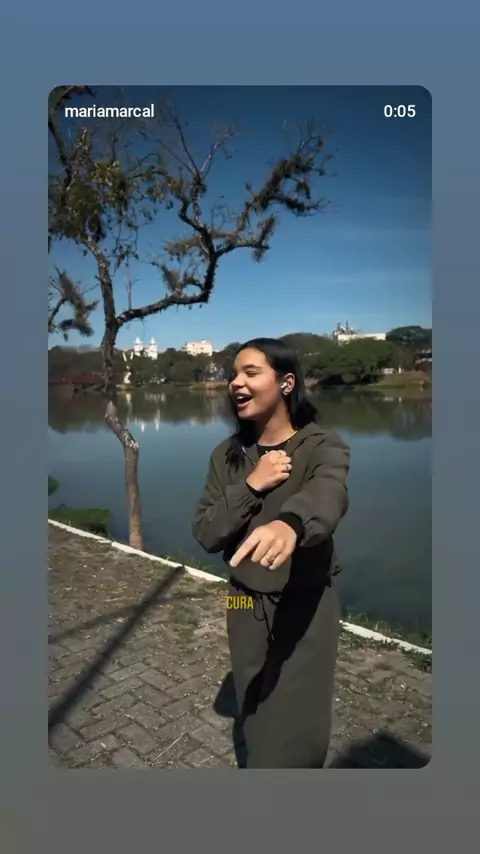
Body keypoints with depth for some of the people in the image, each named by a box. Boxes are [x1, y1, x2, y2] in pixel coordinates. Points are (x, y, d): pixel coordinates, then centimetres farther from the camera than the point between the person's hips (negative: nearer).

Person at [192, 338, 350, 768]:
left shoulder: (323, 446, -17)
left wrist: (289, 524, -63)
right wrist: (252, 485, -23)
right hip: (248, 607, 4)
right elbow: (205, 534, -8)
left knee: (298, 730, 9)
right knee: (258, 723, 20)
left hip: (306, 607, -3)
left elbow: (328, 494, -40)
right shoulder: (228, 455, -3)